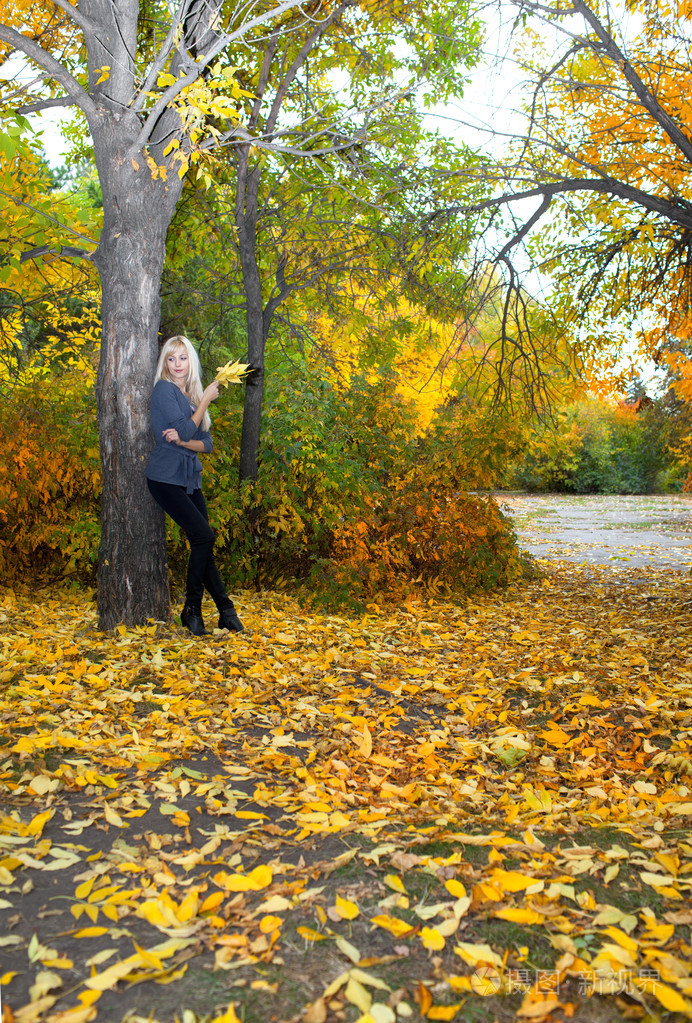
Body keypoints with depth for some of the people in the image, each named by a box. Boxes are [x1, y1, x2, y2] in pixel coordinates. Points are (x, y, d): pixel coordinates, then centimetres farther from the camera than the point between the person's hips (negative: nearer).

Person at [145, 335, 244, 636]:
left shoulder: (194, 395, 16)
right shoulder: (164, 390, -6)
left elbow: (207, 444, 8)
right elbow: (185, 430, -16)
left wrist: (182, 441, -12)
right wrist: (206, 399, -7)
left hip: (190, 480, 7)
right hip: (165, 477, -7)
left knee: (202, 543, 4)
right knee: (203, 535, -15)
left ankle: (225, 612, 7)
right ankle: (191, 610, -3)